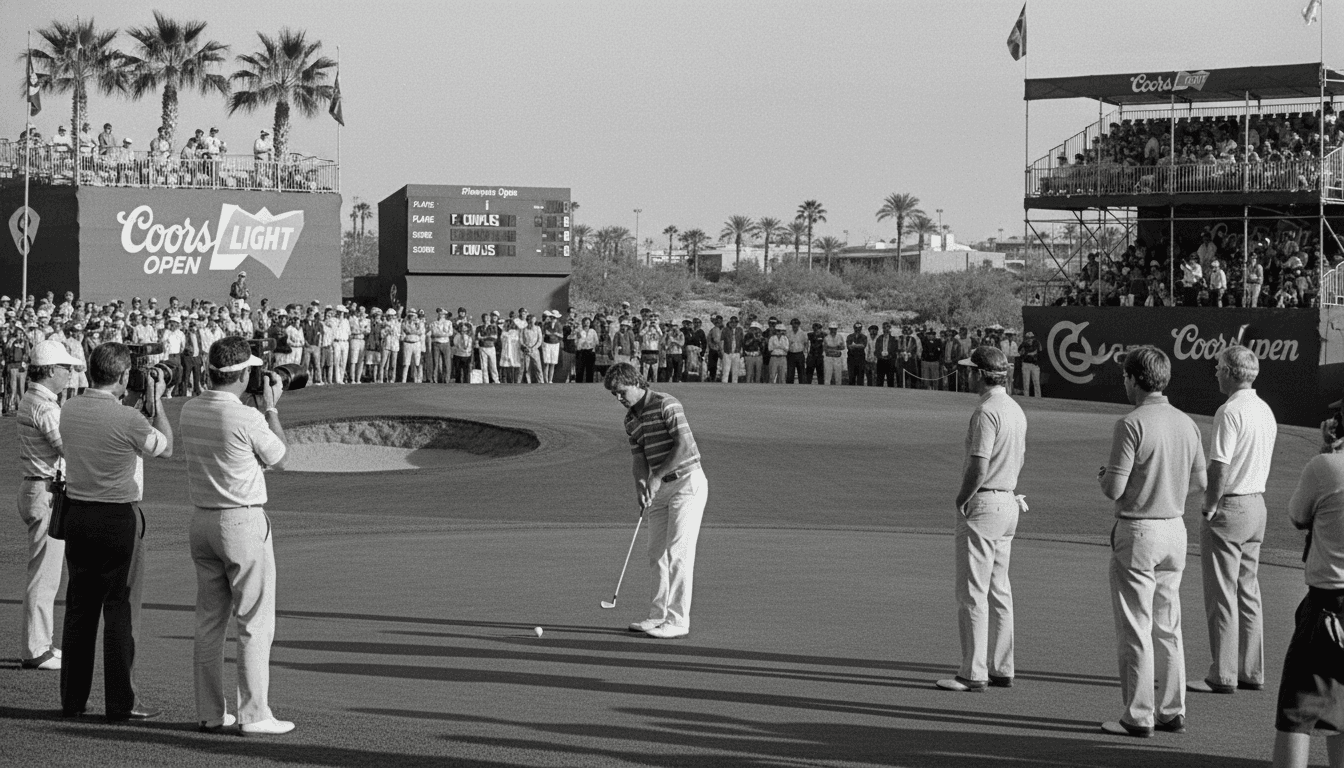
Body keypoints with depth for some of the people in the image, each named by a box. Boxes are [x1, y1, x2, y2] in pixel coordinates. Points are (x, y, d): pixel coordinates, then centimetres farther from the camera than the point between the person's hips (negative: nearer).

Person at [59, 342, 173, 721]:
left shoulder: (69, 410, 1)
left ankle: (73, 698, 14)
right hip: (119, 517, -6)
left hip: (78, 515, 6)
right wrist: (156, 402, 11)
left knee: (80, 606, 11)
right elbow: (165, 447, 1)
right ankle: (121, 702, 0)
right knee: (121, 609, -1)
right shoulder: (127, 419, -17)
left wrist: (131, 403, 22)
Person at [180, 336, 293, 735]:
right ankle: (254, 715, -1)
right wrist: (271, 406, 10)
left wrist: (259, 406, 20)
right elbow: (276, 455, 0)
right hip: (243, 522, -7)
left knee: (209, 620, 12)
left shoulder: (190, 411, 2)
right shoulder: (247, 418, -19)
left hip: (202, 519, 7)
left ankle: (210, 711, 15)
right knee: (255, 623, -1)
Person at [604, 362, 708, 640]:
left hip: (687, 481, -8)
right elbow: (639, 458, 7)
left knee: (678, 553, -9)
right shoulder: (630, 419, 12)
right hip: (660, 489, 8)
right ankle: (658, 616, 14)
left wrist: (657, 476, -20)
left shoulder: (666, 405, -13)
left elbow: (684, 445, -20)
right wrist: (640, 484, -12)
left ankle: (678, 621, -7)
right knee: (657, 554, 7)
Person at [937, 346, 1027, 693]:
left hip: (982, 504, -10)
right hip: (1009, 502, 10)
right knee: (998, 589, 13)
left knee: (972, 592, -5)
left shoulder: (986, 412, -19)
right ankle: (1001, 669, 17)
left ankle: (974, 673, -5)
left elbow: (978, 469, -23)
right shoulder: (1016, 410, 12)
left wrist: (961, 500, -9)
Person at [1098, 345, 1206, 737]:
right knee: (1168, 626, 14)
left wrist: (1104, 474, 3)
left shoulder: (1131, 424, -17)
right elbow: (1199, 481, 12)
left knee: (1135, 629, 0)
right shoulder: (1186, 423, 4)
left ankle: (1138, 716, 2)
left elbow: (1114, 489, -19)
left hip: (1137, 532, -7)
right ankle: (1172, 711, 18)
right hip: (1175, 528, 7)